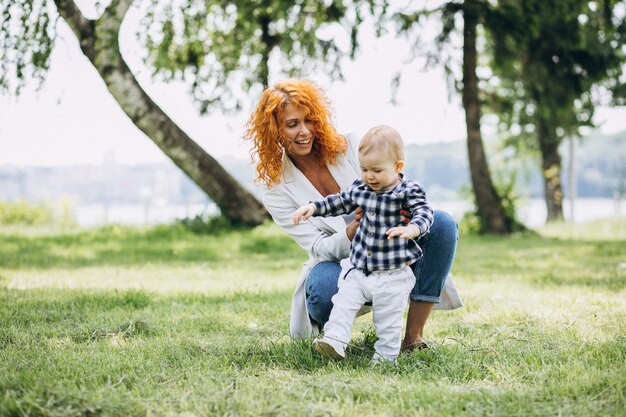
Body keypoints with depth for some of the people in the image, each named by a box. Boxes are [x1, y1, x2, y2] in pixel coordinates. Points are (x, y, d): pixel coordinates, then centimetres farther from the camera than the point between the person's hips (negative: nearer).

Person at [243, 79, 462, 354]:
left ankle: (414, 335, -21)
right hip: (337, 262, -2)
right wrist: (355, 228, -35)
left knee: (442, 223, -26)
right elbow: (319, 248, -14)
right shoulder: (275, 188, -7)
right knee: (324, 290, -40)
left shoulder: (349, 147, -5)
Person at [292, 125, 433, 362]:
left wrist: (412, 228, -44)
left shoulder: (408, 192, -12)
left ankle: (386, 356, 16)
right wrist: (313, 208, 9)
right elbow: (340, 202, 18)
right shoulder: (359, 188, 4)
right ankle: (334, 341, -13)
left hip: (393, 274, -5)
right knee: (344, 302, -8)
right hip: (358, 268, 5)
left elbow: (424, 212, -23)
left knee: (388, 319, 3)